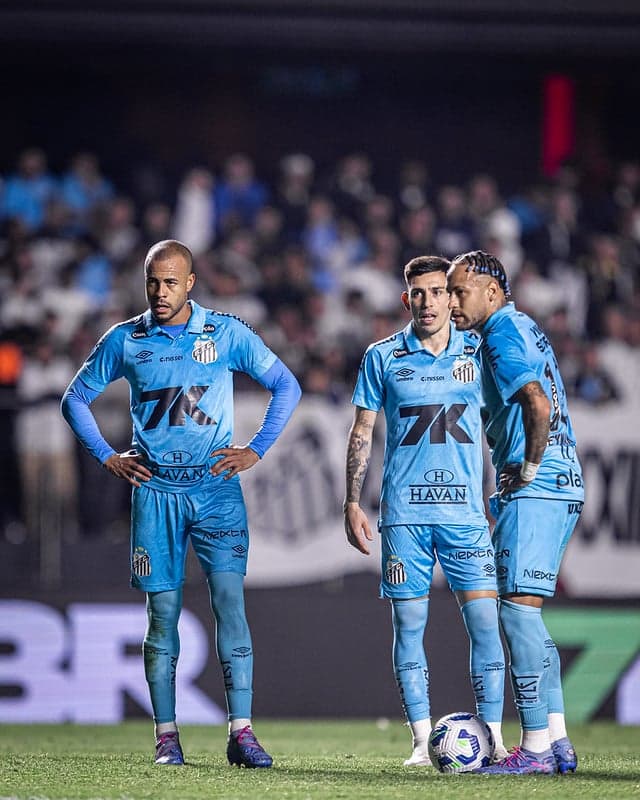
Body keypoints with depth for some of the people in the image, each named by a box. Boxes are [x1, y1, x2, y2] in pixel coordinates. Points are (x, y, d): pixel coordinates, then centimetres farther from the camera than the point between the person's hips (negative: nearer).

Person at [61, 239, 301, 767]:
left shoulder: (228, 334, 1)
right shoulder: (124, 340, 5)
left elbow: (286, 387, 8)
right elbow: (76, 399, 16)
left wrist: (257, 450, 1)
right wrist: (107, 458, 6)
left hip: (216, 488, -1)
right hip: (155, 490, 1)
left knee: (229, 599, -12)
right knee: (162, 612, 0)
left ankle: (241, 732, -13)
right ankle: (166, 735, 6)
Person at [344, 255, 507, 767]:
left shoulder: (478, 353, 6)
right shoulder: (383, 358, 5)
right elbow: (362, 431, 9)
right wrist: (352, 503, 4)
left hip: (466, 510, 0)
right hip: (404, 513, 0)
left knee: (485, 622, -6)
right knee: (409, 624, 0)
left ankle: (493, 738, 1)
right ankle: (423, 740, 6)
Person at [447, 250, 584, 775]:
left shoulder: (503, 334, -11)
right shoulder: (526, 328, 20)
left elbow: (537, 403, -25)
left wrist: (529, 468, -15)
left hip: (533, 492, -10)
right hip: (564, 487, 10)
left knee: (517, 608, -10)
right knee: (525, 611, 12)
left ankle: (536, 747, -11)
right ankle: (558, 741, 11)